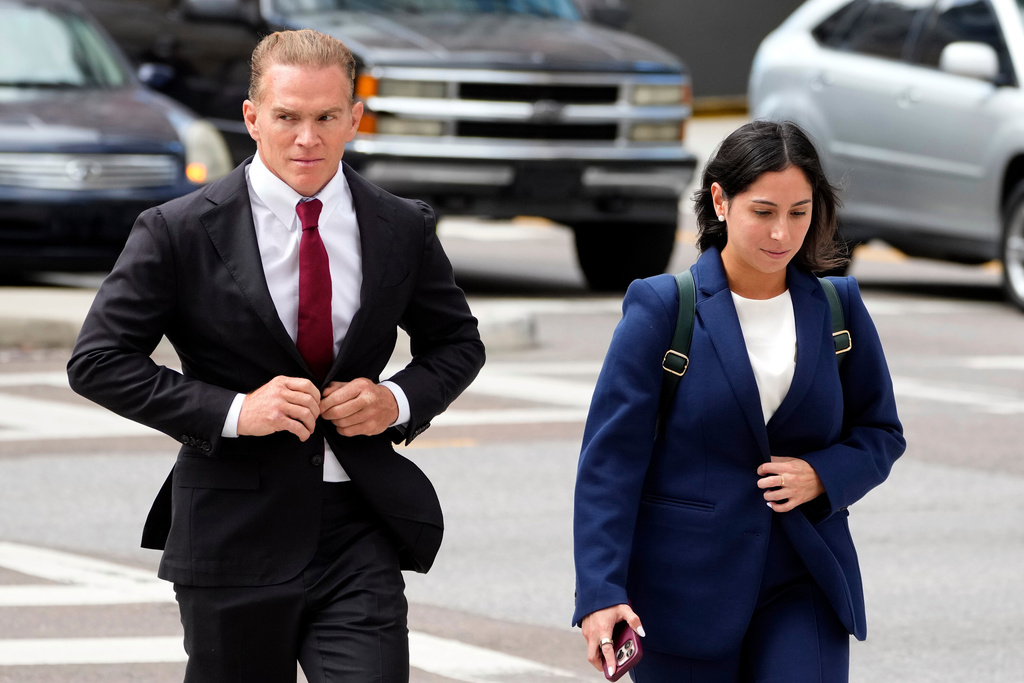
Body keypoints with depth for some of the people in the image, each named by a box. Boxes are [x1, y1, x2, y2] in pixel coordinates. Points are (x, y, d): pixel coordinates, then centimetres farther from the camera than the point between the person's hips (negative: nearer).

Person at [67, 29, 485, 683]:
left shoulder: (403, 230, 4)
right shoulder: (180, 231, -6)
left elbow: (457, 342, 18)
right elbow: (98, 361, -6)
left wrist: (400, 400, -5)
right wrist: (232, 411, -17)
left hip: (359, 532, 2)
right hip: (234, 529, -2)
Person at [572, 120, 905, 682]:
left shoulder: (838, 308, 5)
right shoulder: (662, 308, -4)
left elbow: (881, 434, 14)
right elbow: (611, 456, -7)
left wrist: (822, 477, -9)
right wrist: (601, 593, -17)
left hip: (804, 583, 2)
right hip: (685, 587, -2)